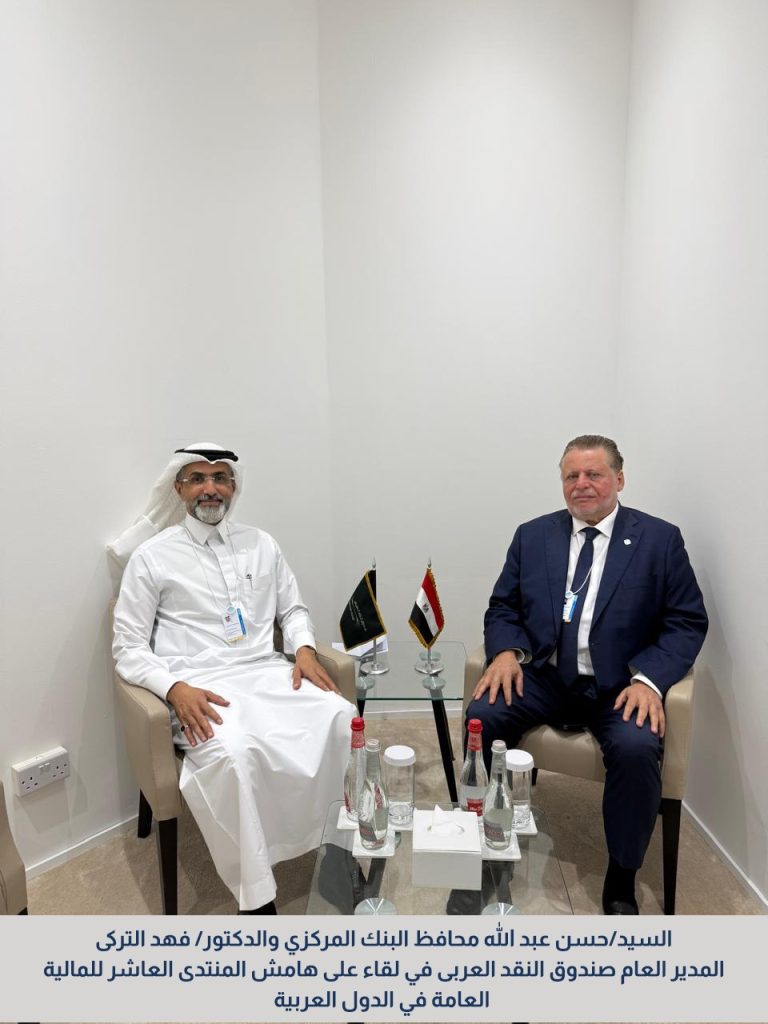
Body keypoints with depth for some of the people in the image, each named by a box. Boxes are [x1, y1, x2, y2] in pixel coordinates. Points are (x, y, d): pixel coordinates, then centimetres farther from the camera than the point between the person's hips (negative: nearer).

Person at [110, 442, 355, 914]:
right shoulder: (151, 556, 4)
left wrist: (305, 649, -2)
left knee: (343, 721, -24)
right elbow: (129, 648, 2)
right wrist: (175, 688, -17)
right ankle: (257, 901, -18)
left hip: (269, 673, 4)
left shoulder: (261, 544, 15)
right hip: (201, 688, -3)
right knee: (234, 755, -35)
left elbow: (294, 609, 20)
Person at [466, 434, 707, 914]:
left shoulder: (660, 539, 1)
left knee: (636, 747, -30)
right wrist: (506, 651, -12)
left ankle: (622, 879, -3)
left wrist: (650, 679, -17)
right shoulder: (533, 535, 8)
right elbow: (503, 608, 10)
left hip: (620, 686, -2)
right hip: (543, 676, 2)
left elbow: (688, 622, -1)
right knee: (481, 716, -23)